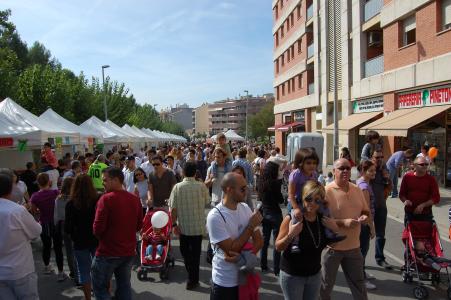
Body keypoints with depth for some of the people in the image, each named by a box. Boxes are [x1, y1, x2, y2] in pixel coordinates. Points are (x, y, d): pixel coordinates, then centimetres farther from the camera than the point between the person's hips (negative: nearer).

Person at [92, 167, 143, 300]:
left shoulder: (106, 199, -16)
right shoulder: (135, 199, 2)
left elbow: (97, 229, -16)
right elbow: (139, 226, 10)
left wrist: (100, 235, 4)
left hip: (108, 252, -5)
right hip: (129, 252, 6)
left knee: (100, 288, 11)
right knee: (124, 286, 18)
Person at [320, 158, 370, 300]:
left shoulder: (357, 190, 3)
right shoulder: (326, 191, -17)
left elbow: (366, 211, 14)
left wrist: (365, 217, -8)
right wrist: (343, 222, -28)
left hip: (353, 246, 5)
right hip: (333, 245, -5)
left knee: (358, 283, 22)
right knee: (326, 284, 13)